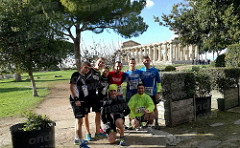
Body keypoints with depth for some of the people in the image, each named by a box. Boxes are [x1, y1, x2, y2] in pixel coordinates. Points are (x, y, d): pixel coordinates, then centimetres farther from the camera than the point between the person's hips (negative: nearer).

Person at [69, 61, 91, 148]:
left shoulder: (83, 76, 17)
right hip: (76, 101, -10)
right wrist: (76, 99, -22)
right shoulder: (76, 75, -10)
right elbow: (71, 87, -17)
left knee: (78, 120, 17)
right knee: (80, 121, -9)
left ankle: (77, 139, 30)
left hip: (82, 101, 10)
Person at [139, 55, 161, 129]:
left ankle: (156, 122, 10)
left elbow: (158, 82, 3)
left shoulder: (155, 70, 0)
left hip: (153, 93, -2)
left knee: (154, 107, 2)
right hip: (143, 93, 2)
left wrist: (158, 92, -3)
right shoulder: (141, 71, 5)